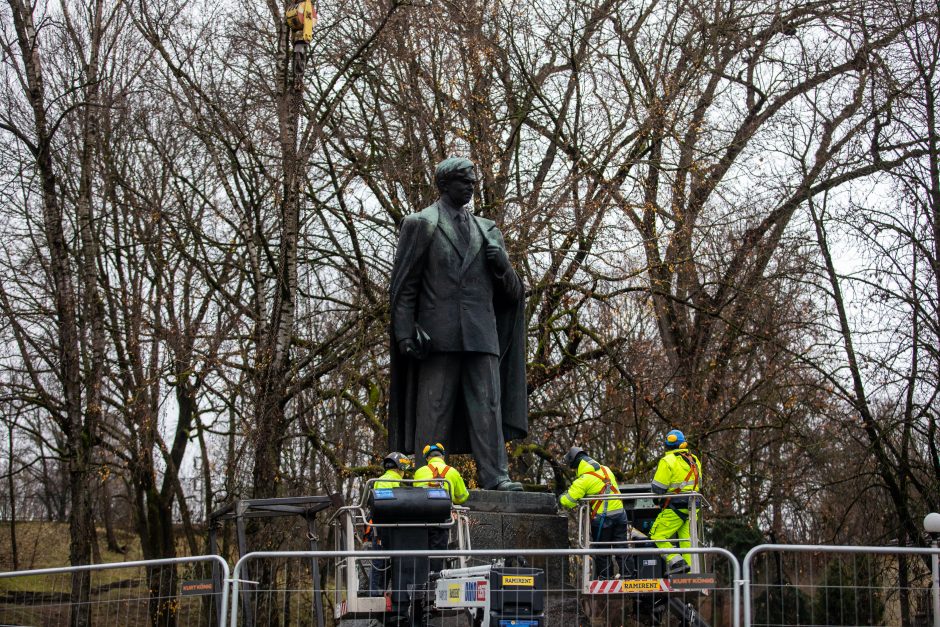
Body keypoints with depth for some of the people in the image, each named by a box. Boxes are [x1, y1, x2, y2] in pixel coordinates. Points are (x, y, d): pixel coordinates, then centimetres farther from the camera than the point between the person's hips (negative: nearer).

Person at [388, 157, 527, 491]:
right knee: (434, 410, -3)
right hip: (438, 336, -3)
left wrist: (501, 262, -2)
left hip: (481, 335, 3)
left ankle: (495, 476, -8)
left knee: (488, 406, -4)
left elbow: (513, 291, 18)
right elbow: (403, 285, 4)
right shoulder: (420, 223, 9)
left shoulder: (487, 230, 19)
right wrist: (405, 333, -7)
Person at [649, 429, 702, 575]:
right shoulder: (694, 460, 12)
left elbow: (658, 488, -13)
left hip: (675, 508, -7)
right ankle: (690, 569, 3)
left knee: (657, 535, -1)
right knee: (687, 538, 8)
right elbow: (699, 484, 22)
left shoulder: (668, 461, -12)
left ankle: (675, 561, -15)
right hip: (692, 507, 7)